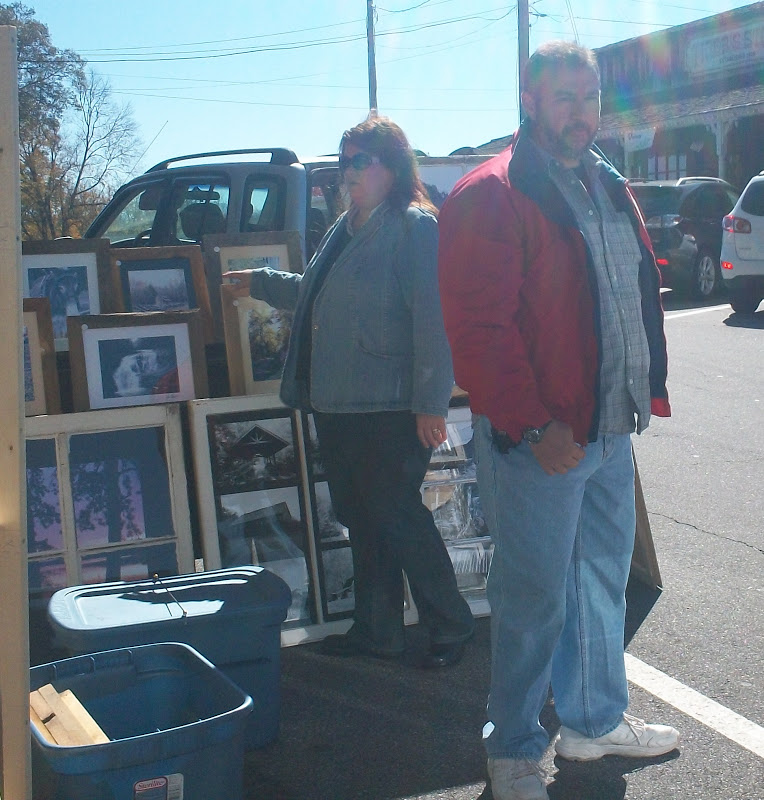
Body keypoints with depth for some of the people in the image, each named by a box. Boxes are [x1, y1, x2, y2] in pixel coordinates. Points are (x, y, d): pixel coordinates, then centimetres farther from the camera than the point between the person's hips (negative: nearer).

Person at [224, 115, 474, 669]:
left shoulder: (415, 224, -10)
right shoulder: (347, 228, 17)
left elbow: (433, 319, -17)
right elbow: (313, 298, 31)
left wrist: (430, 403, -20)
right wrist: (260, 283, 34)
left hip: (390, 409, -9)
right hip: (336, 405, 9)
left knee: (397, 516, -1)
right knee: (361, 520, 14)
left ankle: (451, 625, 16)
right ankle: (377, 630, 27)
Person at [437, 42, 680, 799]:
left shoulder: (608, 189, 15)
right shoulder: (491, 195, -12)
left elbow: (641, 292, 21)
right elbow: (479, 325, -18)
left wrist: (646, 389, 12)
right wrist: (534, 425, -20)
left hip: (609, 428, 8)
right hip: (538, 438, -8)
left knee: (603, 578, 18)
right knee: (535, 595, 1)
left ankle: (596, 719, 36)